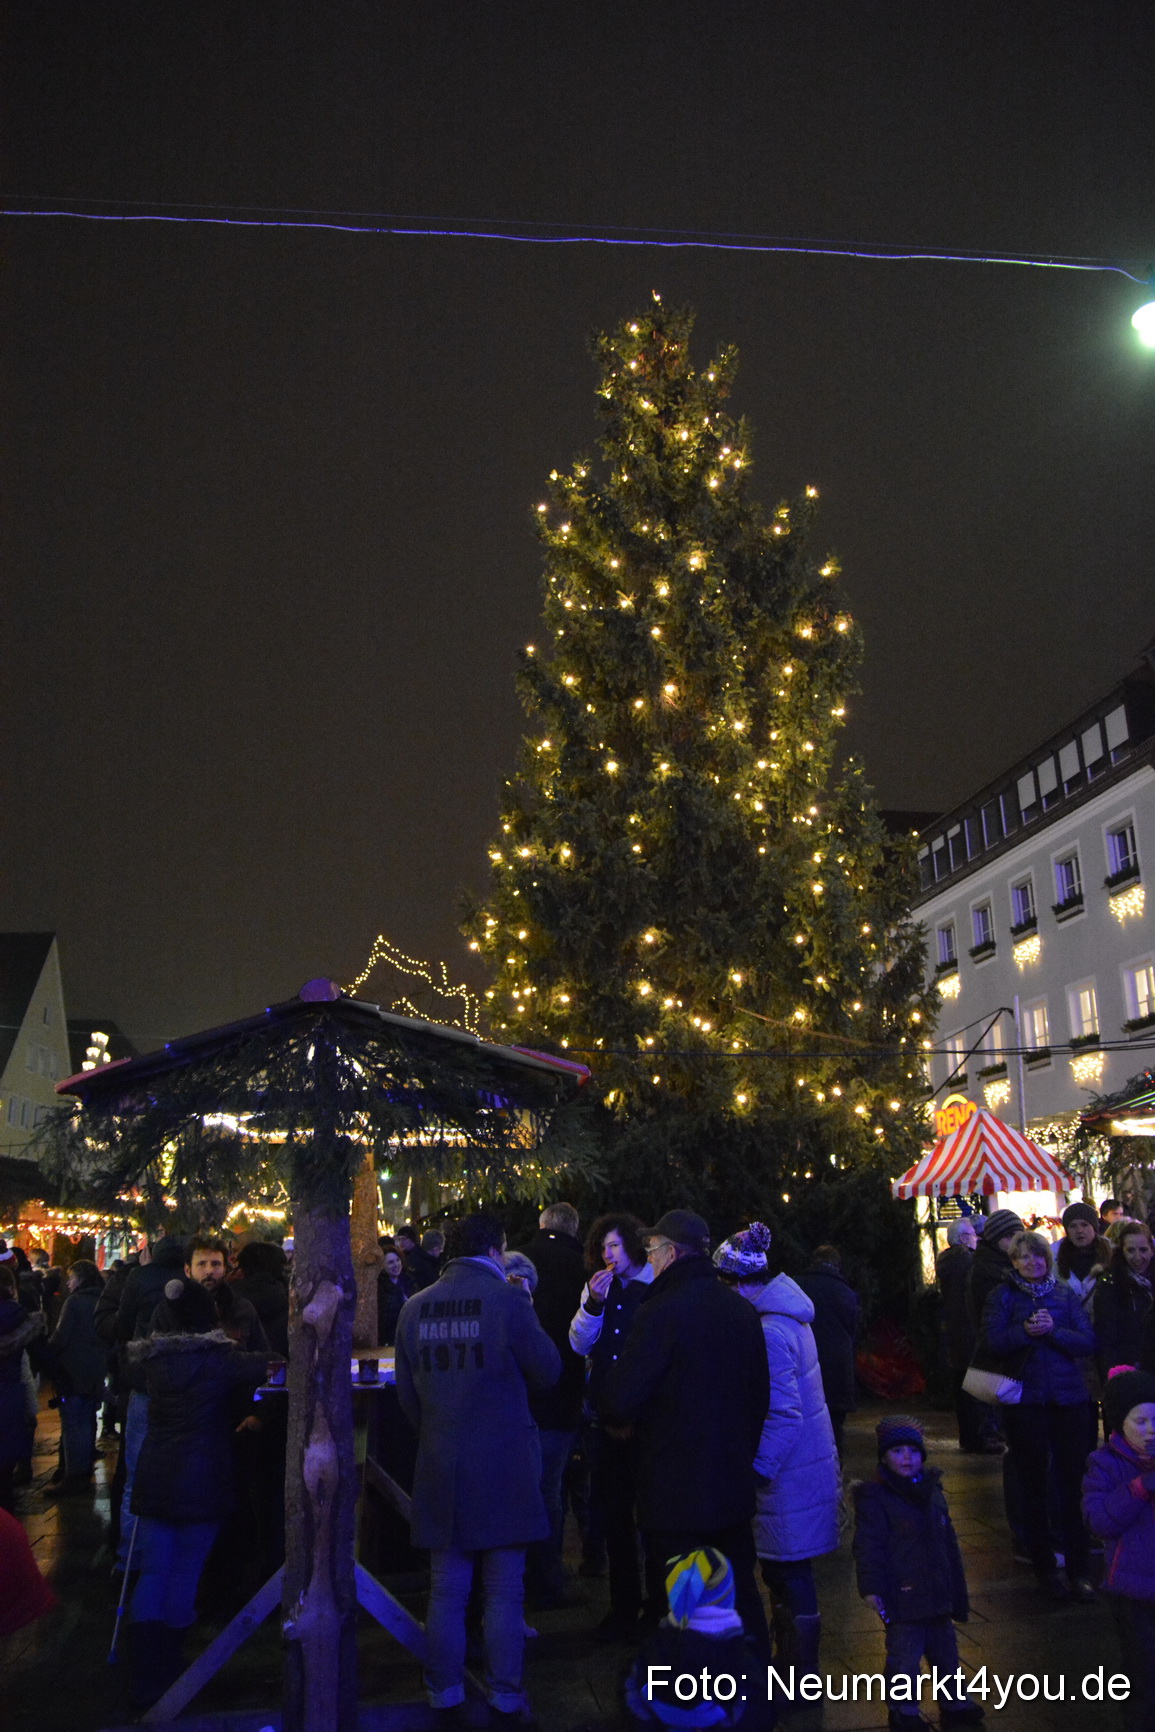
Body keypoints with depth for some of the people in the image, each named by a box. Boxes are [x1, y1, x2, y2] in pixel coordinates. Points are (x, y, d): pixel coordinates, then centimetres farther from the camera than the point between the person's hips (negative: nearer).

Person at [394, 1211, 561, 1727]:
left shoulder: (416, 1308, 1)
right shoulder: (507, 1301, -13)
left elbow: (406, 1390, 10)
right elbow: (548, 1370, -5)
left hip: (440, 1470, 4)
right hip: (503, 1467, -4)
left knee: (446, 1592, 14)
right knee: (504, 1593, 8)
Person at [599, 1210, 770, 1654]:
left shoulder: (661, 1312, -19)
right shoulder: (742, 1311, 4)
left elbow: (618, 1401, -18)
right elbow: (759, 1395, 12)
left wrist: (617, 1418, 5)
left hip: (675, 1490, -7)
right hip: (733, 1484, 7)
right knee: (740, 1593, 19)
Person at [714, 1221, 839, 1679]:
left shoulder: (768, 1332, -24)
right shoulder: (786, 1312, 6)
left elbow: (783, 1414, -25)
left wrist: (757, 1468, -19)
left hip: (788, 1470, -10)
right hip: (806, 1458, 10)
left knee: (788, 1570, 4)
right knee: (781, 1569, 21)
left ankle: (802, 1674, 17)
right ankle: (790, 1657, 34)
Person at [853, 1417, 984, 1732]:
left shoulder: (932, 1490, 7)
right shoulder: (873, 1496, -14)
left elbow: (949, 1544, 16)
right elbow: (868, 1546, -17)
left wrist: (958, 1592, 20)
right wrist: (871, 1587, -25)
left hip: (937, 1594, 7)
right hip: (902, 1597, -7)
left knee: (945, 1650, 19)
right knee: (904, 1656, 3)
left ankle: (954, 1703, 35)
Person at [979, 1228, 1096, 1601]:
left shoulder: (1064, 1294, 6)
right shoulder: (1003, 1296, 1)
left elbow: (1088, 1342, -2)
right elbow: (991, 1340, -9)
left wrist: (1052, 1331, -18)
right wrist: (1026, 1331, -23)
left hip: (1068, 1398, 1)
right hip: (1024, 1399, -1)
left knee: (1071, 1482, 2)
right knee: (1033, 1484, 10)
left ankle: (1078, 1570, 13)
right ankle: (1044, 1567, 22)